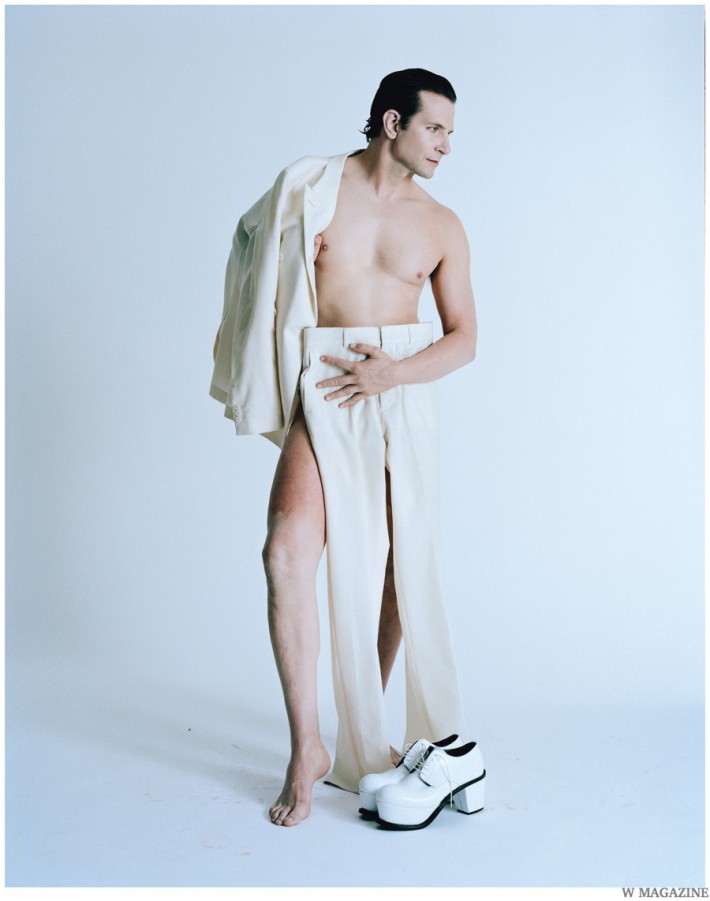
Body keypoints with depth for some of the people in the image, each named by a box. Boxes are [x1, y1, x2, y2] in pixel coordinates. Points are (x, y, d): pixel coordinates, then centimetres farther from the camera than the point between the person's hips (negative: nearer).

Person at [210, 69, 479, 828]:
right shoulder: (310, 189, 3)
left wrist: (395, 371, -10)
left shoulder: (441, 225, 8)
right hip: (323, 394, -2)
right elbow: (258, 261, 15)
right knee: (289, 549, -20)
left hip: (404, 394, 2)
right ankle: (307, 749, -9)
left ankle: (364, 728, 24)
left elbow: (464, 338, 7)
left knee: (394, 565, 5)